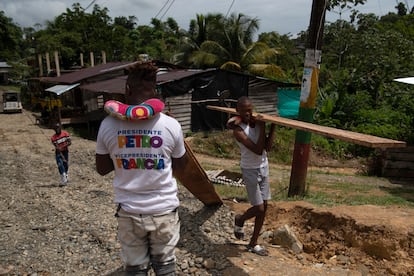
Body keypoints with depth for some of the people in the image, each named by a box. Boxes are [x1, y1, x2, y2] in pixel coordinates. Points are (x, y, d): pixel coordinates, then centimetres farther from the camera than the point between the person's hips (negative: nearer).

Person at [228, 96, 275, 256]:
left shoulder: (257, 122, 1)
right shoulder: (238, 130, -19)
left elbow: (267, 147, -3)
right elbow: (258, 150, -26)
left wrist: (273, 127, -8)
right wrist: (262, 127, -22)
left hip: (264, 167, 7)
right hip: (250, 170, -6)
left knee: (264, 207, 10)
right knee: (259, 208, -5)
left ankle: (253, 244, 27)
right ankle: (240, 220, 28)